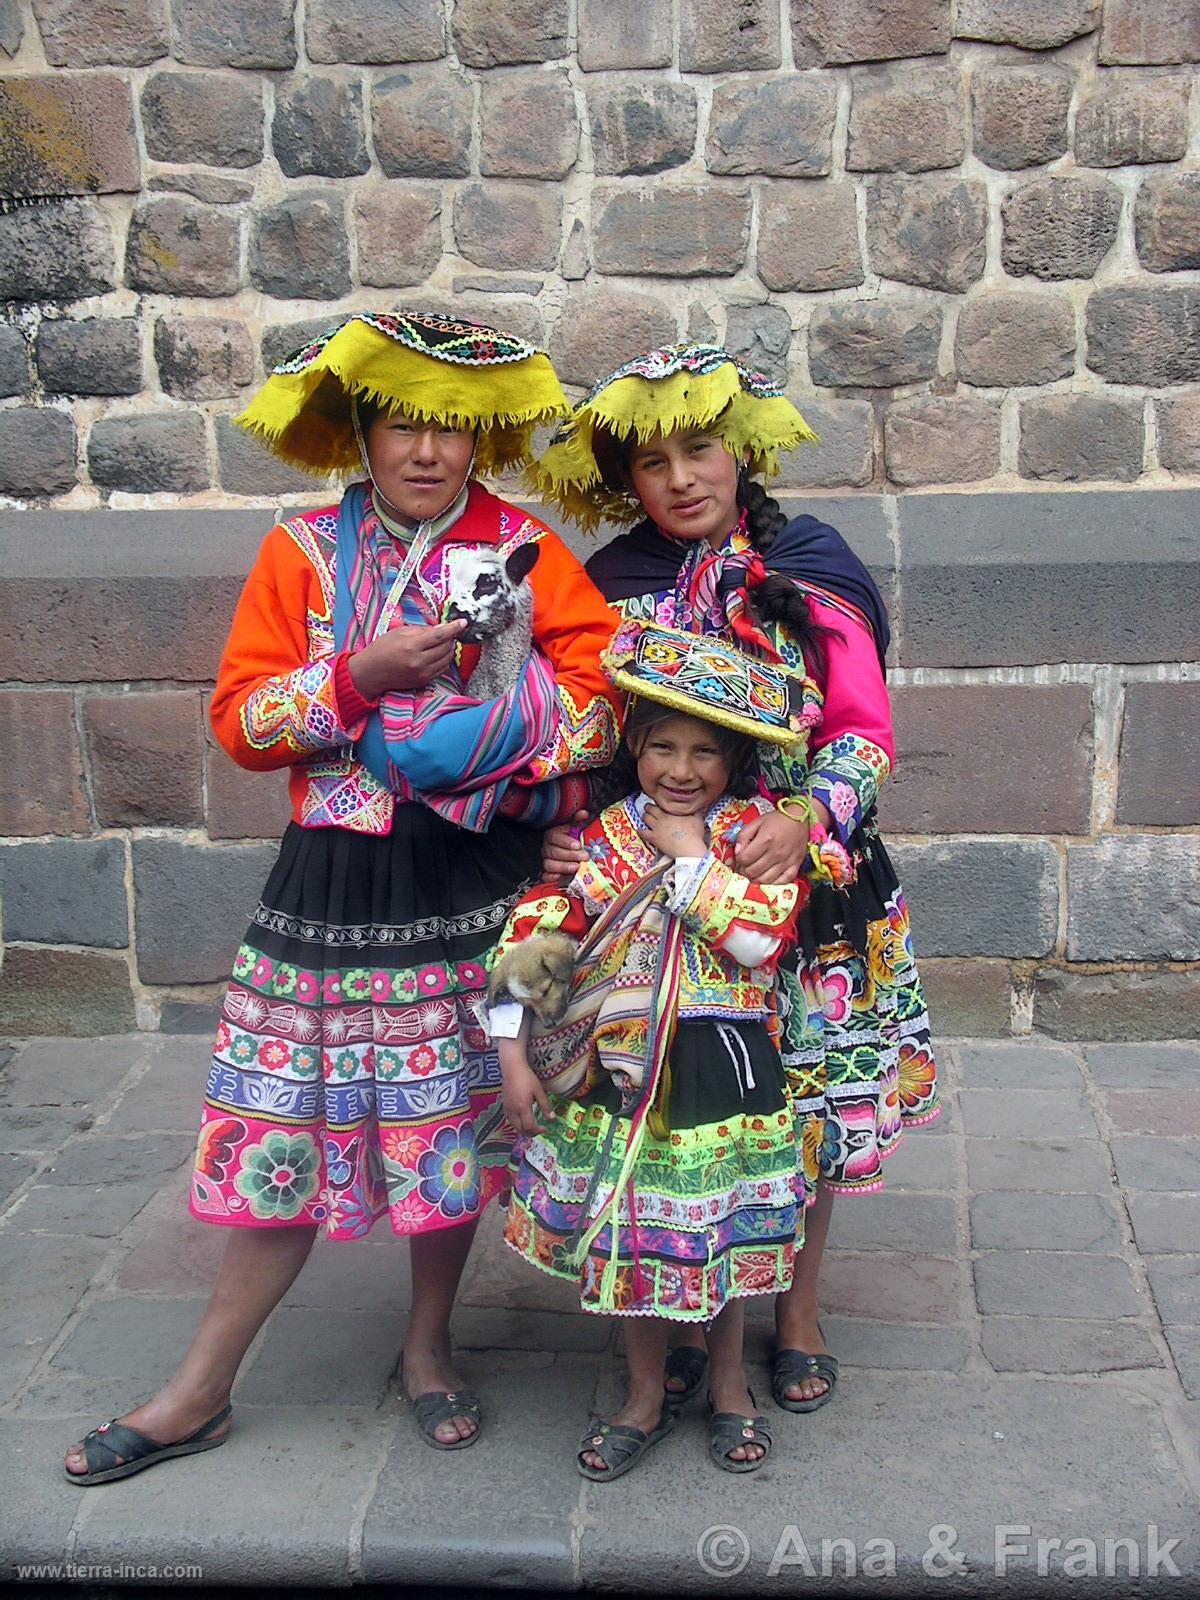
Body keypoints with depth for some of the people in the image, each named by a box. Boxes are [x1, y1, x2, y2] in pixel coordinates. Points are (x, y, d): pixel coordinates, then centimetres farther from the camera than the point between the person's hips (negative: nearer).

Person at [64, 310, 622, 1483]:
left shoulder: (523, 547, 1)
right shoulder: (304, 552, 2)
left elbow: (602, 693, -6)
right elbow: (241, 720, -3)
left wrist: (470, 743, -17)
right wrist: (363, 676, -18)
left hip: (473, 878, 0)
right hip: (335, 880, 0)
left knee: (456, 1121, 9)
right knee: (289, 1129, 4)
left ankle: (427, 1346, 33)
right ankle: (199, 1394, 19)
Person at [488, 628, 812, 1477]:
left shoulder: (757, 829, -3)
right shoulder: (603, 837, 0)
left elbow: (762, 935, -19)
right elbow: (533, 940, -3)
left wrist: (690, 858, -14)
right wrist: (513, 1056, -7)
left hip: (723, 1063, -1)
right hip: (622, 1064, 2)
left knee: (721, 1233, 10)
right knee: (631, 1232, 11)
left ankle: (729, 1385, 34)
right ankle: (646, 1396, 32)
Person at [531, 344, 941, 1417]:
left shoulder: (809, 573, -1)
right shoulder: (611, 587, 5)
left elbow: (866, 732, -6)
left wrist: (805, 818, -24)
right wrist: (568, 833, -12)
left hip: (807, 878, -1)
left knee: (808, 1095, 7)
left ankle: (798, 1310, 28)